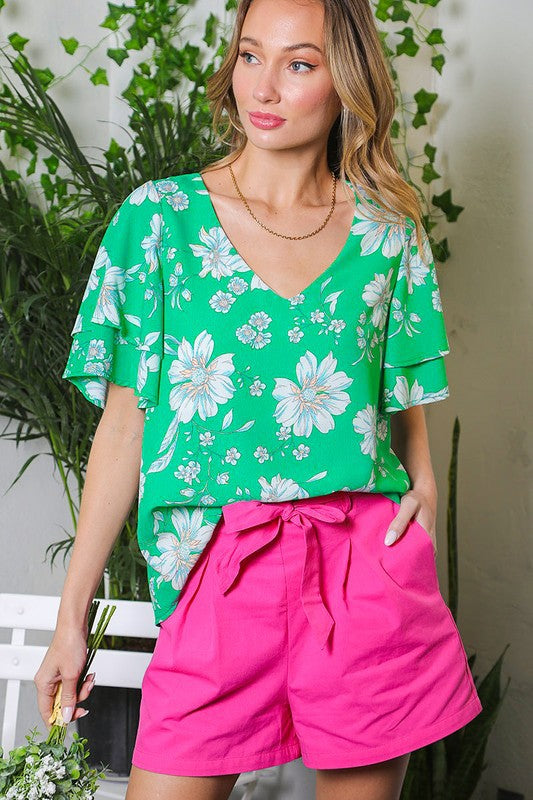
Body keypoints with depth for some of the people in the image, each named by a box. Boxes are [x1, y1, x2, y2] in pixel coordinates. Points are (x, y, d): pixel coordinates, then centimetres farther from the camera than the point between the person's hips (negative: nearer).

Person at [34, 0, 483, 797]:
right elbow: (123, 424, 3)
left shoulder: (388, 235, 7)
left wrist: (424, 488, -6)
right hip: (218, 573, -1)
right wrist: (73, 614, 2)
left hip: (371, 569, 2)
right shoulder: (158, 217, 3)